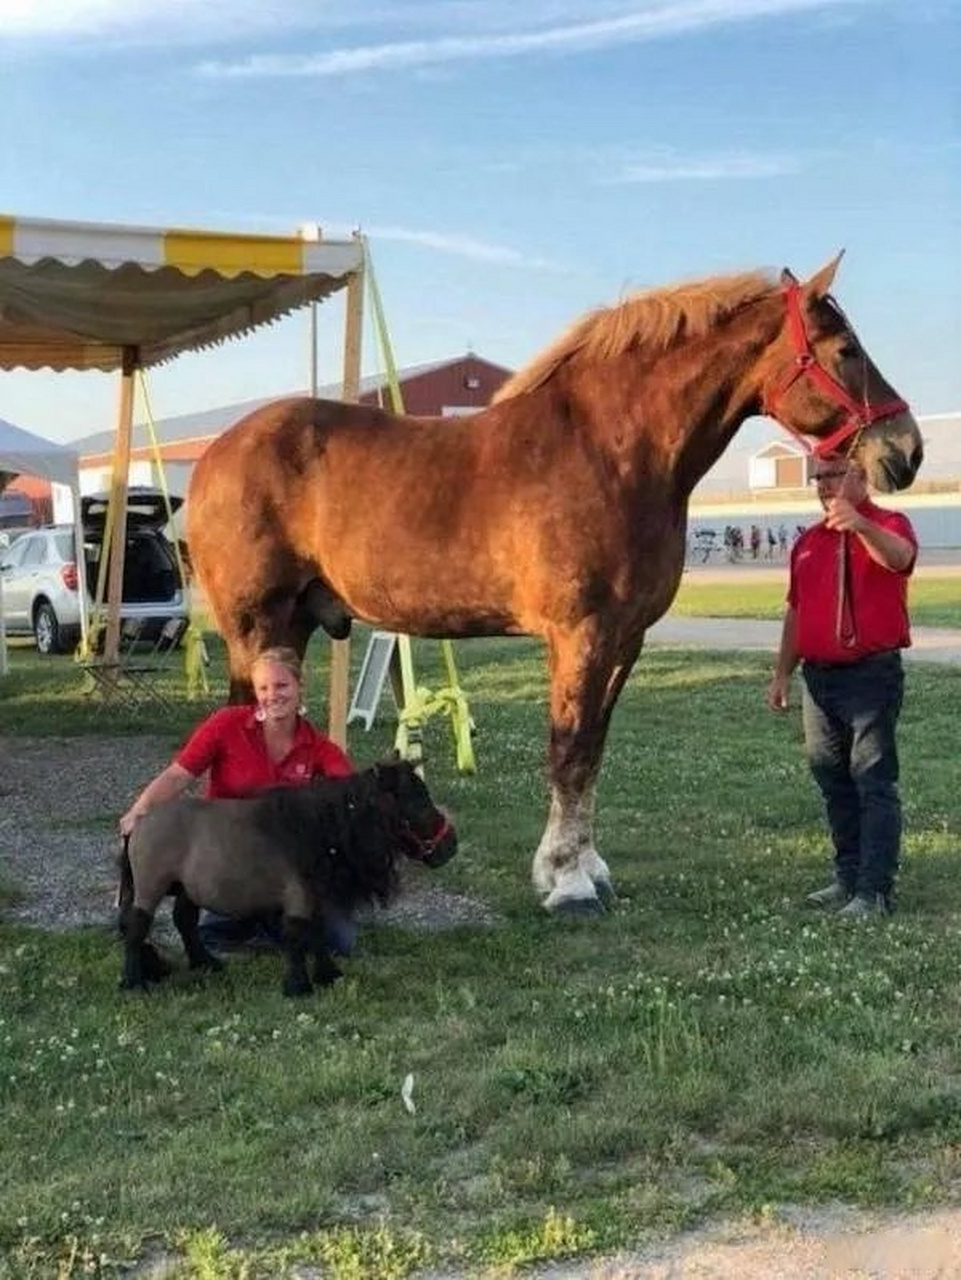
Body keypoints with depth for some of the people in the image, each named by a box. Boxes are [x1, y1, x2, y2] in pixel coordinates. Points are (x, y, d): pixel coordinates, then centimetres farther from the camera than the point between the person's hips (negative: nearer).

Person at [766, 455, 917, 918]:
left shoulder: (889, 525, -4)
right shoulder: (808, 541, 15)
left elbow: (898, 558, -29)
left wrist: (860, 524, -48)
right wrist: (782, 673, 17)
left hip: (871, 674, -7)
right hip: (819, 677, 7)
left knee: (874, 782, -8)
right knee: (834, 782, 12)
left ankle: (875, 890, -7)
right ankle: (848, 878, 22)